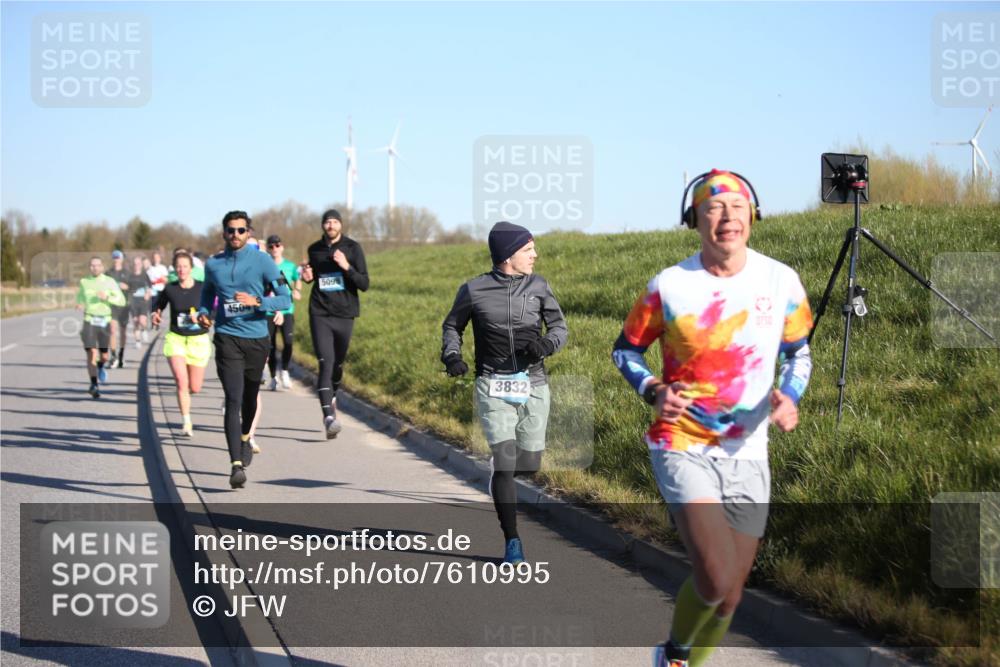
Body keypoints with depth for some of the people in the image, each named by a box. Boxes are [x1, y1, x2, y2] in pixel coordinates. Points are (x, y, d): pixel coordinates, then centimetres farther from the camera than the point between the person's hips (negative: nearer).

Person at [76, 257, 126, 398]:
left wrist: (107, 298, -17)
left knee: (104, 356, 6)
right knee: (92, 352, -14)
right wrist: (79, 304, 1)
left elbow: (122, 301, -1)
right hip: (89, 321, 0)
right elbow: (80, 295, 23)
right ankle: (93, 385, -8)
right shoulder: (84, 281, 5)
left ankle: (100, 367, 44)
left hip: (104, 321, 0)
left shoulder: (109, 281, 0)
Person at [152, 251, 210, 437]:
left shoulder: (202, 288, -5)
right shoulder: (169, 289, -1)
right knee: (181, 381, -19)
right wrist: (156, 316, -6)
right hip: (176, 338, 0)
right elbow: (158, 306, 15)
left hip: (199, 339, 0)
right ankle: (186, 423, -11)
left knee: (195, 388, 5)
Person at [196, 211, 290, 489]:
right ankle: (237, 464, -19)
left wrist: (257, 302, -21)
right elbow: (208, 293, 22)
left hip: (257, 338, 1)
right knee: (233, 400, -13)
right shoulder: (213, 264, 4)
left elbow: (285, 298, -5)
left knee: (250, 397, 18)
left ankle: (245, 438, 49)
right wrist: (203, 313, 1)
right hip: (227, 339, 0)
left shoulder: (262, 261, -3)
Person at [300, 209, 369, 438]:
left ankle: (332, 396, 48)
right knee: (325, 363, -16)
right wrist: (307, 276, 1)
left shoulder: (353, 248, -2)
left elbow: (364, 284, -7)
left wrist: (347, 267, -22)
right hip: (320, 316, 0)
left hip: (344, 316, 0)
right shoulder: (314, 250, 6)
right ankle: (329, 416, -25)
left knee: (338, 364, 15)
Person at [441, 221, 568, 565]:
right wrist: (451, 356, -5)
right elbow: (452, 326, 14)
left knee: (529, 464, 8)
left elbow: (560, 326, 8)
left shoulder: (538, 286, 4)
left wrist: (546, 343, -14)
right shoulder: (474, 290, -1)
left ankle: (500, 482, 45)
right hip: (493, 386, -3)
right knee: (504, 460, -12)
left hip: (533, 385, 3)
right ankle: (512, 541, -3)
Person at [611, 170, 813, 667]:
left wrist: (790, 395, -7)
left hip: (748, 455, 4)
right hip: (683, 450, -4)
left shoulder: (780, 281, -3)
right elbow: (625, 350, 5)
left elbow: (798, 350, 13)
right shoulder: (668, 286, -9)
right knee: (718, 581, -20)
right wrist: (654, 392, -14)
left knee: (728, 593, 11)